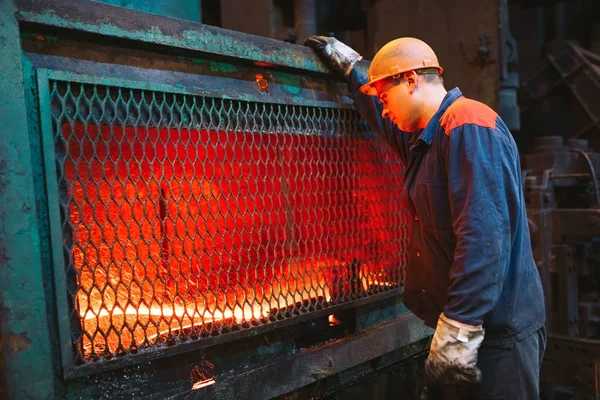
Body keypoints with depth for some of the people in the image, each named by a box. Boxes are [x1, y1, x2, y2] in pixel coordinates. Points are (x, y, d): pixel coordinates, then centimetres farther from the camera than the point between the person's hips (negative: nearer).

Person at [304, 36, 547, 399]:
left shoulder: (469, 126, -17)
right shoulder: (427, 136, 13)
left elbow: (484, 238, -26)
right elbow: (388, 123, 36)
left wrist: (458, 332, -27)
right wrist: (349, 67, 38)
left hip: (496, 329, -9)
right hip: (468, 324, 9)